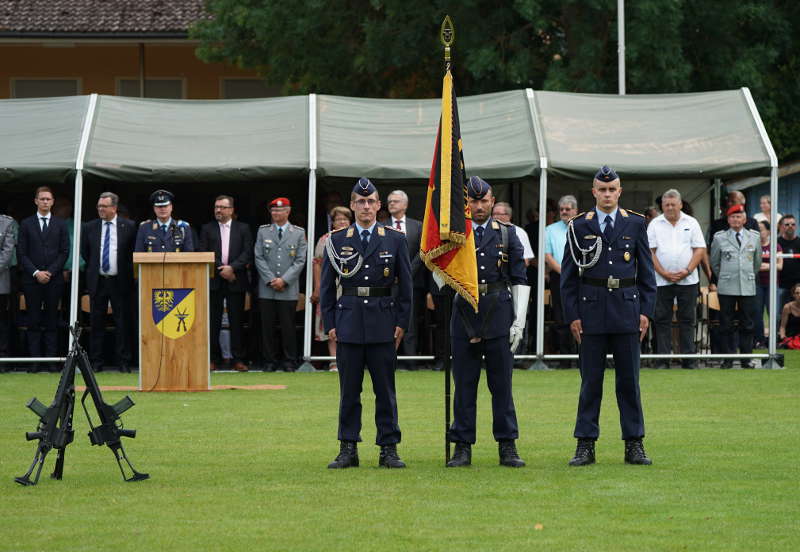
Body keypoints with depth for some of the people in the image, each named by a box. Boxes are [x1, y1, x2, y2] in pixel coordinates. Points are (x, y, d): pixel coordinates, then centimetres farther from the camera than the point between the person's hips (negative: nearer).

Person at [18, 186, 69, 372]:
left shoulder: (60, 225, 9)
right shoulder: (26, 224, 8)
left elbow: (64, 252, 5)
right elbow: (22, 253, 4)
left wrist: (50, 272, -7)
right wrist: (36, 272, -8)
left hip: (54, 279, 0)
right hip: (32, 280, 0)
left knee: (51, 321, 0)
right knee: (34, 322, -1)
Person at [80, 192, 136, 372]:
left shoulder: (128, 227, 0)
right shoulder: (90, 227, 6)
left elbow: (134, 251, 5)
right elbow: (84, 251, 17)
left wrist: (127, 273, 3)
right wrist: (93, 267, 12)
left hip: (120, 281, -2)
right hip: (97, 281, 2)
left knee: (123, 323, 0)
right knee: (96, 323, 3)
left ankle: (123, 362, 4)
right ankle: (96, 362, 7)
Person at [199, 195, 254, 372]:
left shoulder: (243, 229, 9)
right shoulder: (207, 229, 9)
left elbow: (247, 252, -1)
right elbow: (203, 254, 0)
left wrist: (232, 267, -15)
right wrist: (221, 270, -10)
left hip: (236, 281, -1)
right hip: (214, 281, 1)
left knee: (236, 321, 0)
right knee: (213, 322, 1)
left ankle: (238, 359, 3)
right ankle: (214, 358, 5)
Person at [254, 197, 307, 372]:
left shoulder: (299, 233, 6)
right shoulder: (263, 231, 10)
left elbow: (300, 261, 1)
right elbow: (259, 258, 4)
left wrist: (284, 280, -9)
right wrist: (270, 279, -7)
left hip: (288, 290, -1)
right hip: (266, 289, 1)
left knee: (288, 327, -1)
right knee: (267, 326, 1)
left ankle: (289, 362, 7)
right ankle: (270, 362, 8)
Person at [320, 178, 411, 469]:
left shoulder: (395, 239, 6)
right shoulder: (337, 240, 6)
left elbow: (405, 284, 7)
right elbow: (327, 286, 8)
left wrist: (401, 323, 0)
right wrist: (330, 324, 1)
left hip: (383, 322, 0)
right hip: (349, 322, 0)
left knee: (385, 390, 2)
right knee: (349, 389, 3)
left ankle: (389, 450, 6)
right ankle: (348, 449, 8)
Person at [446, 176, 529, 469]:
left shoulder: (507, 233, 8)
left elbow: (520, 279, 7)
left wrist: (519, 322, 0)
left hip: (499, 315, 0)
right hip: (465, 314, 0)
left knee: (502, 384, 2)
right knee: (464, 384, 2)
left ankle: (507, 448, 6)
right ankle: (462, 448, 6)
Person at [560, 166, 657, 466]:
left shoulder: (635, 224, 7)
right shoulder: (579, 226, 5)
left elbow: (647, 272, 8)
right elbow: (568, 276, 5)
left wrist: (646, 311, 0)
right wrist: (572, 315, -2)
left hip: (627, 309, 1)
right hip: (591, 311, -1)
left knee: (629, 379, 3)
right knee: (590, 380, 1)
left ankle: (634, 445, 8)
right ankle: (585, 446, 5)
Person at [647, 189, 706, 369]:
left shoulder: (691, 223, 6)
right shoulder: (655, 224, 5)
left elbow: (700, 250, 2)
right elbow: (650, 252, 1)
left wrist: (687, 271, -10)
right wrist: (664, 273, -9)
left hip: (688, 279, 0)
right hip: (662, 280, 0)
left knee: (687, 320, 2)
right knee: (662, 320, 0)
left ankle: (689, 358, 5)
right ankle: (663, 359, 3)